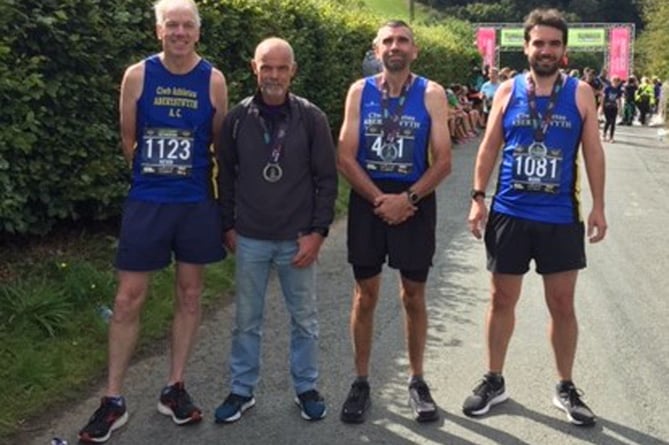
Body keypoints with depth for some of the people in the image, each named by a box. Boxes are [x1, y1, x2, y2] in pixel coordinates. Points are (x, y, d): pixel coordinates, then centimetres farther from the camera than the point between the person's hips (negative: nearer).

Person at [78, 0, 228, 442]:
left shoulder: (213, 80, -2)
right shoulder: (137, 76, -3)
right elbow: (128, 139, 6)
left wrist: (190, 178, 8)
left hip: (197, 203, 1)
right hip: (146, 202, -1)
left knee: (189, 294, 8)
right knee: (129, 299, 0)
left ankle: (175, 388, 23)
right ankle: (114, 401, 11)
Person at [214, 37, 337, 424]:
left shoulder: (312, 118, -5)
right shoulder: (238, 118, -1)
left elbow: (327, 179, -3)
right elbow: (227, 176, 7)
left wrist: (318, 231, -8)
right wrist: (229, 225, 5)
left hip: (298, 239, -1)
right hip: (250, 239, 1)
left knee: (305, 319, 11)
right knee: (246, 320, 11)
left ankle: (307, 387, 27)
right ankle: (242, 390, 25)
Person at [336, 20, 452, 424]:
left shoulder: (431, 94, -2)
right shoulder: (360, 92, 1)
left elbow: (443, 161, -6)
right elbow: (345, 157, -4)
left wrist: (406, 199, -16)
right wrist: (379, 199, -13)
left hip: (415, 202, -1)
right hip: (367, 201, 1)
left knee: (414, 295, 7)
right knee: (366, 294, 7)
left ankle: (417, 381, 22)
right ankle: (361, 382, 19)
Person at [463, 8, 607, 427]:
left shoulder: (580, 93, 0)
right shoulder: (508, 91, 2)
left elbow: (593, 152, 3)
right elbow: (489, 147, 5)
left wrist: (598, 206, -1)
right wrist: (479, 197, -2)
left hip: (561, 217, 0)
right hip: (509, 214, 1)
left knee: (562, 304, 7)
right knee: (502, 300, 9)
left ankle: (566, 388, 24)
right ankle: (494, 381, 25)